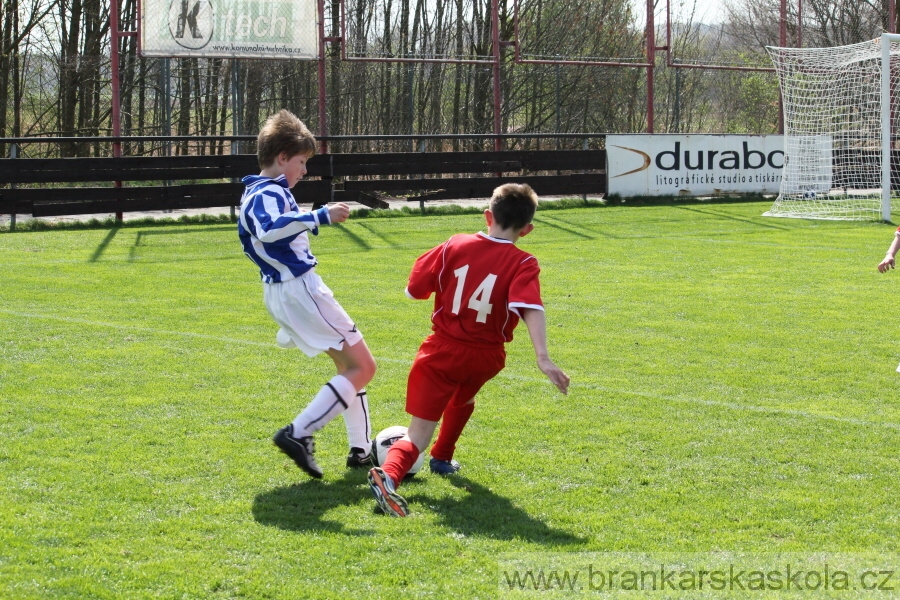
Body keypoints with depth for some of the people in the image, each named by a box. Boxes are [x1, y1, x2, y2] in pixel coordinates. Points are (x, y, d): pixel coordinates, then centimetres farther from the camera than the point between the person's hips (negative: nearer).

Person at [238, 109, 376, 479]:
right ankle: (298, 434, -15)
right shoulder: (270, 193, -16)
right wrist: (319, 217, -39)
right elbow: (268, 230, -38)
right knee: (362, 368, -6)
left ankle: (361, 450, 21)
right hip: (299, 288, -11)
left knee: (348, 363, 20)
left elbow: (251, 240, 30)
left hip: (279, 292, 11)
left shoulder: (254, 193, 15)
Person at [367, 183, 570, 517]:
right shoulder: (523, 264, -9)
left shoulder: (455, 246, -2)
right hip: (485, 357, 0)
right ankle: (442, 458, 51)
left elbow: (415, 288, 2)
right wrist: (543, 358, -34)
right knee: (462, 399, 36)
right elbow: (530, 308, -26)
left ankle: (389, 474, -33)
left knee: (419, 434, -5)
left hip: (442, 351, 0)